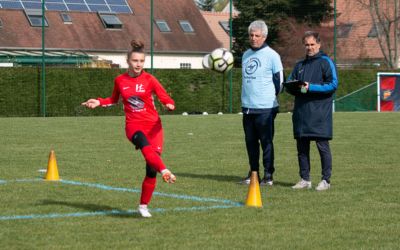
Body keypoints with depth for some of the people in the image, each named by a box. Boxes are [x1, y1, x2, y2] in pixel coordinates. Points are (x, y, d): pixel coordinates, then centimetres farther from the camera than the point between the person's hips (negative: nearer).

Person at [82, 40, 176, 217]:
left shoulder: (149, 80, -2)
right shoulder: (120, 80, 6)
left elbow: (165, 98, -7)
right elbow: (114, 100, 25)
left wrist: (170, 105, -30)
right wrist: (98, 102, 9)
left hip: (153, 125, 0)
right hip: (133, 125, 0)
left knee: (151, 169, -4)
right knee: (144, 144, -38)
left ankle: (143, 206, 11)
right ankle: (165, 171, -58)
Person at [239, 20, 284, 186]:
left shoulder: (272, 55, -6)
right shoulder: (246, 55, 14)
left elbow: (279, 81, -3)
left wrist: (269, 97, 3)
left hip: (265, 108, -6)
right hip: (247, 107, 6)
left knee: (266, 142, -3)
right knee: (250, 142, 11)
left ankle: (268, 175, 2)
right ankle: (253, 173, 20)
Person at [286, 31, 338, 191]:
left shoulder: (325, 62, 1)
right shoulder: (299, 65, 19)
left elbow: (333, 84, -9)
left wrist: (311, 87, -16)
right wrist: (295, 87, -5)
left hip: (320, 112, -6)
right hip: (301, 113, 6)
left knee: (322, 146, -4)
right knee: (302, 147, 7)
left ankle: (326, 180, 1)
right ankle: (305, 179, 14)